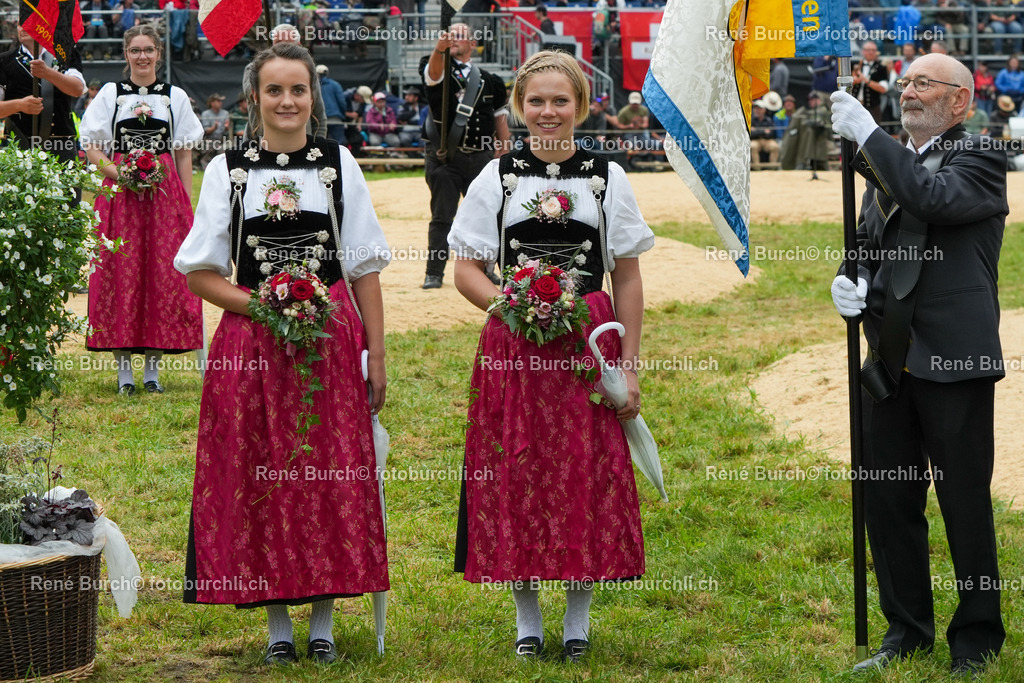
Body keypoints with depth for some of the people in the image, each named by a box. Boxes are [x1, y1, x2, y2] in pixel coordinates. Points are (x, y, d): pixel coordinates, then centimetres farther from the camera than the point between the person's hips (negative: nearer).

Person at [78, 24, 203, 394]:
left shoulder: (175, 97, 11)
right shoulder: (110, 93, 8)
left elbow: (184, 154, 11)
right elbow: (90, 148, 6)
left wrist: (188, 205, 5)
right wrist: (117, 173, -12)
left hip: (165, 192, 1)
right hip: (119, 195, -1)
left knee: (163, 273, -3)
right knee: (120, 273, -5)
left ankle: (153, 366, 5)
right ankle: (123, 367, 2)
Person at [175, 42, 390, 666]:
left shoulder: (339, 164, 6)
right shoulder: (227, 170, 3)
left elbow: (364, 268, 8)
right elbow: (200, 272, 3)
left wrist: (376, 355, 4)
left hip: (331, 340, 0)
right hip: (252, 346, 0)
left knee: (331, 480, 0)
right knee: (260, 480, 1)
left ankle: (323, 623, 11)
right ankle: (278, 625, 13)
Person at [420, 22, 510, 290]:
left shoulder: (489, 80, 10)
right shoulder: (439, 73, 0)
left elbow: (500, 118, 14)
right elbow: (434, 70, -26)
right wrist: (440, 49, -48)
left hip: (481, 158, 2)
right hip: (444, 159, -2)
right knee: (442, 217, -1)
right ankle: (434, 274, 4)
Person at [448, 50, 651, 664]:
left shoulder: (608, 177, 6)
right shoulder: (496, 178, 6)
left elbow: (628, 280, 6)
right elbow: (466, 269, 5)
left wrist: (629, 366, 1)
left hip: (589, 347, 0)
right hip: (512, 349, 0)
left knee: (587, 478, 1)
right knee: (514, 479, 1)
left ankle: (579, 620, 14)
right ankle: (527, 620, 15)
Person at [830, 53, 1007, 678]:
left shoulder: (980, 161, -5)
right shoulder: (889, 165, 16)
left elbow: (936, 198, -26)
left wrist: (868, 134, -22)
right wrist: (852, 285, 2)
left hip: (953, 366, -7)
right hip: (891, 362, 7)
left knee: (966, 506, 2)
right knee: (887, 500, 12)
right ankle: (907, 631, 26)